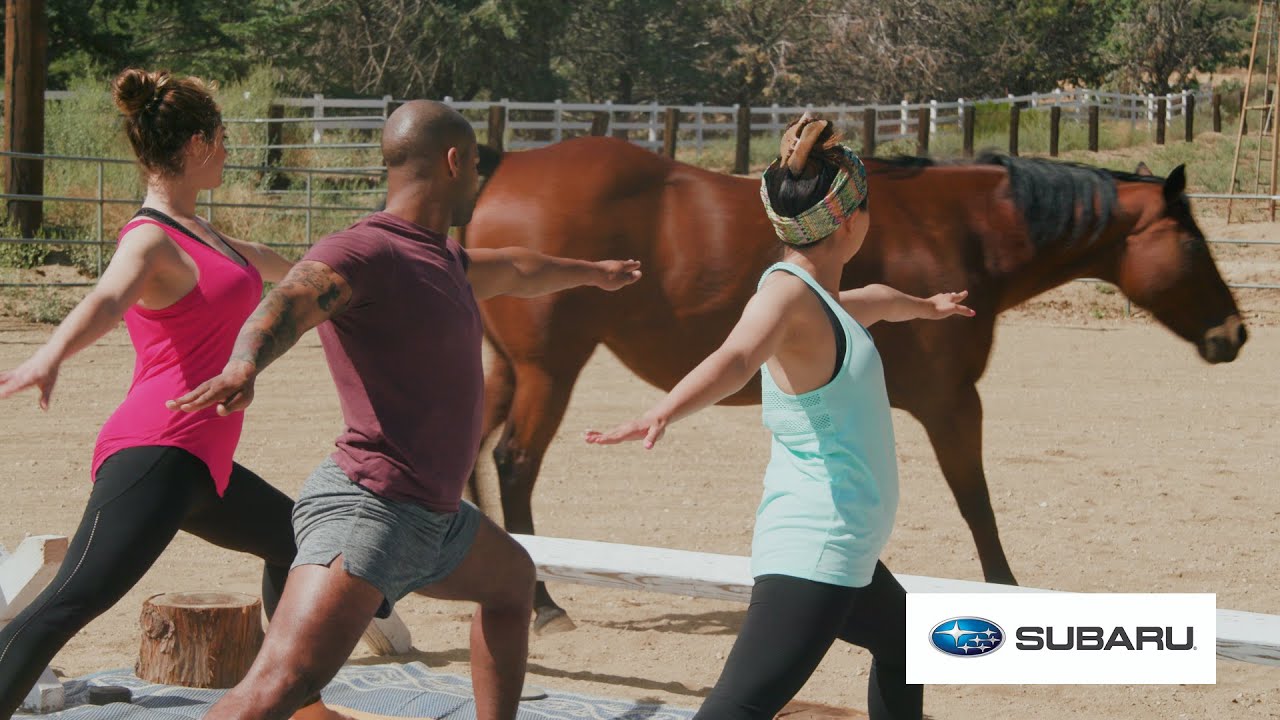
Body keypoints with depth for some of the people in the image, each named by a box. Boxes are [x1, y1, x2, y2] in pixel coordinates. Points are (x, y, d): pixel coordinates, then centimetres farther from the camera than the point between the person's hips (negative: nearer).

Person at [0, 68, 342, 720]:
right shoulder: (148, 240, -11)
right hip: (154, 453, -11)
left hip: (196, 464, 11)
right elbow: (105, 300, -34)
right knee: (71, 602, -26)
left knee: (292, 538, 32)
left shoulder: (191, 230, 19)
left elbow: (258, 261, 42)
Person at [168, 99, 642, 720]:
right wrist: (243, 366, -55)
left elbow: (514, 272, 41)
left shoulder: (440, 256, 19)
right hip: (370, 508, -11)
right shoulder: (365, 251, -13)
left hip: (433, 518, 11)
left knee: (512, 580, 35)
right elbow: (285, 304, -33)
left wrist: (592, 272, 61)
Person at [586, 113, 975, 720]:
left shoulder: (825, 298, 13)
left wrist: (925, 306, 60)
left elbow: (869, 302, 38)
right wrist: (663, 413, -57)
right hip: (812, 554, -11)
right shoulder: (787, 292, -17)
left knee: (900, 646, 33)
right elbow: (737, 357, -37)